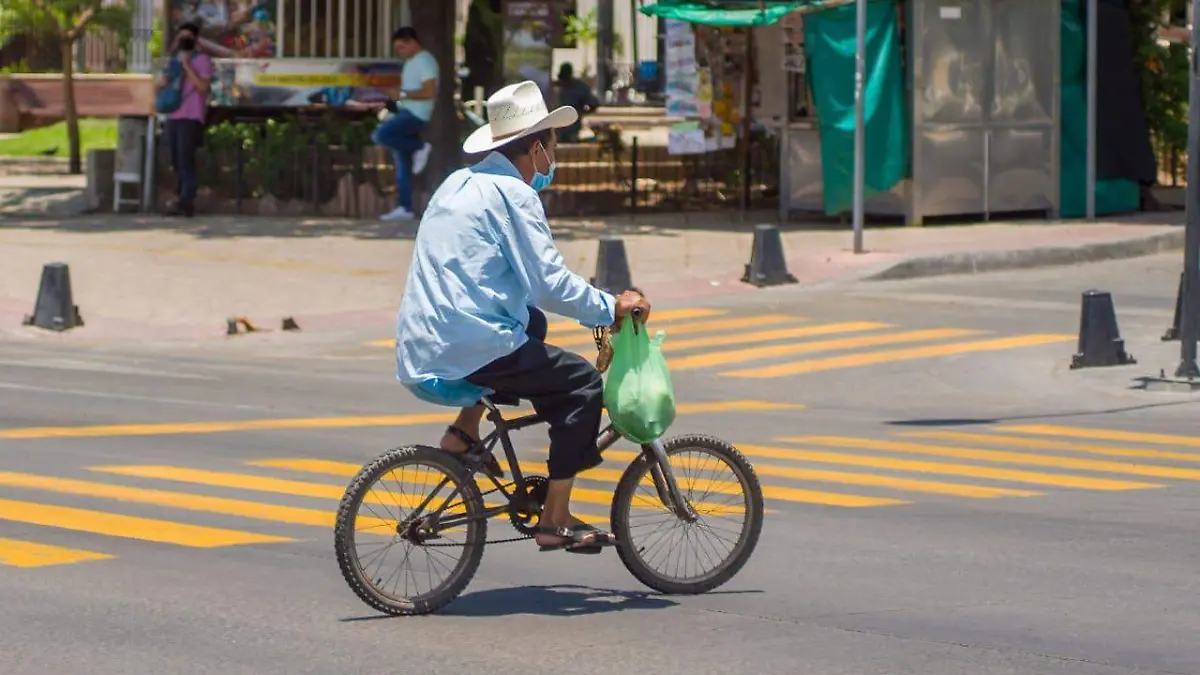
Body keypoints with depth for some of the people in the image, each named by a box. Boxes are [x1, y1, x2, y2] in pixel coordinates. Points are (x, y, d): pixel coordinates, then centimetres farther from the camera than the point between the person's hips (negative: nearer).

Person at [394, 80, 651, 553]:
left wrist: (598, 308, 29)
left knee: (531, 322, 31)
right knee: (583, 383, 2)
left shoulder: (460, 183, 19)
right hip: (468, 350, -9)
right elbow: (549, 284, -15)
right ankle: (555, 520, 0)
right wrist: (611, 308, -2)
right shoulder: (511, 194, -9)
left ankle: (465, 430, 21)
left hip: (419, 349, 9)